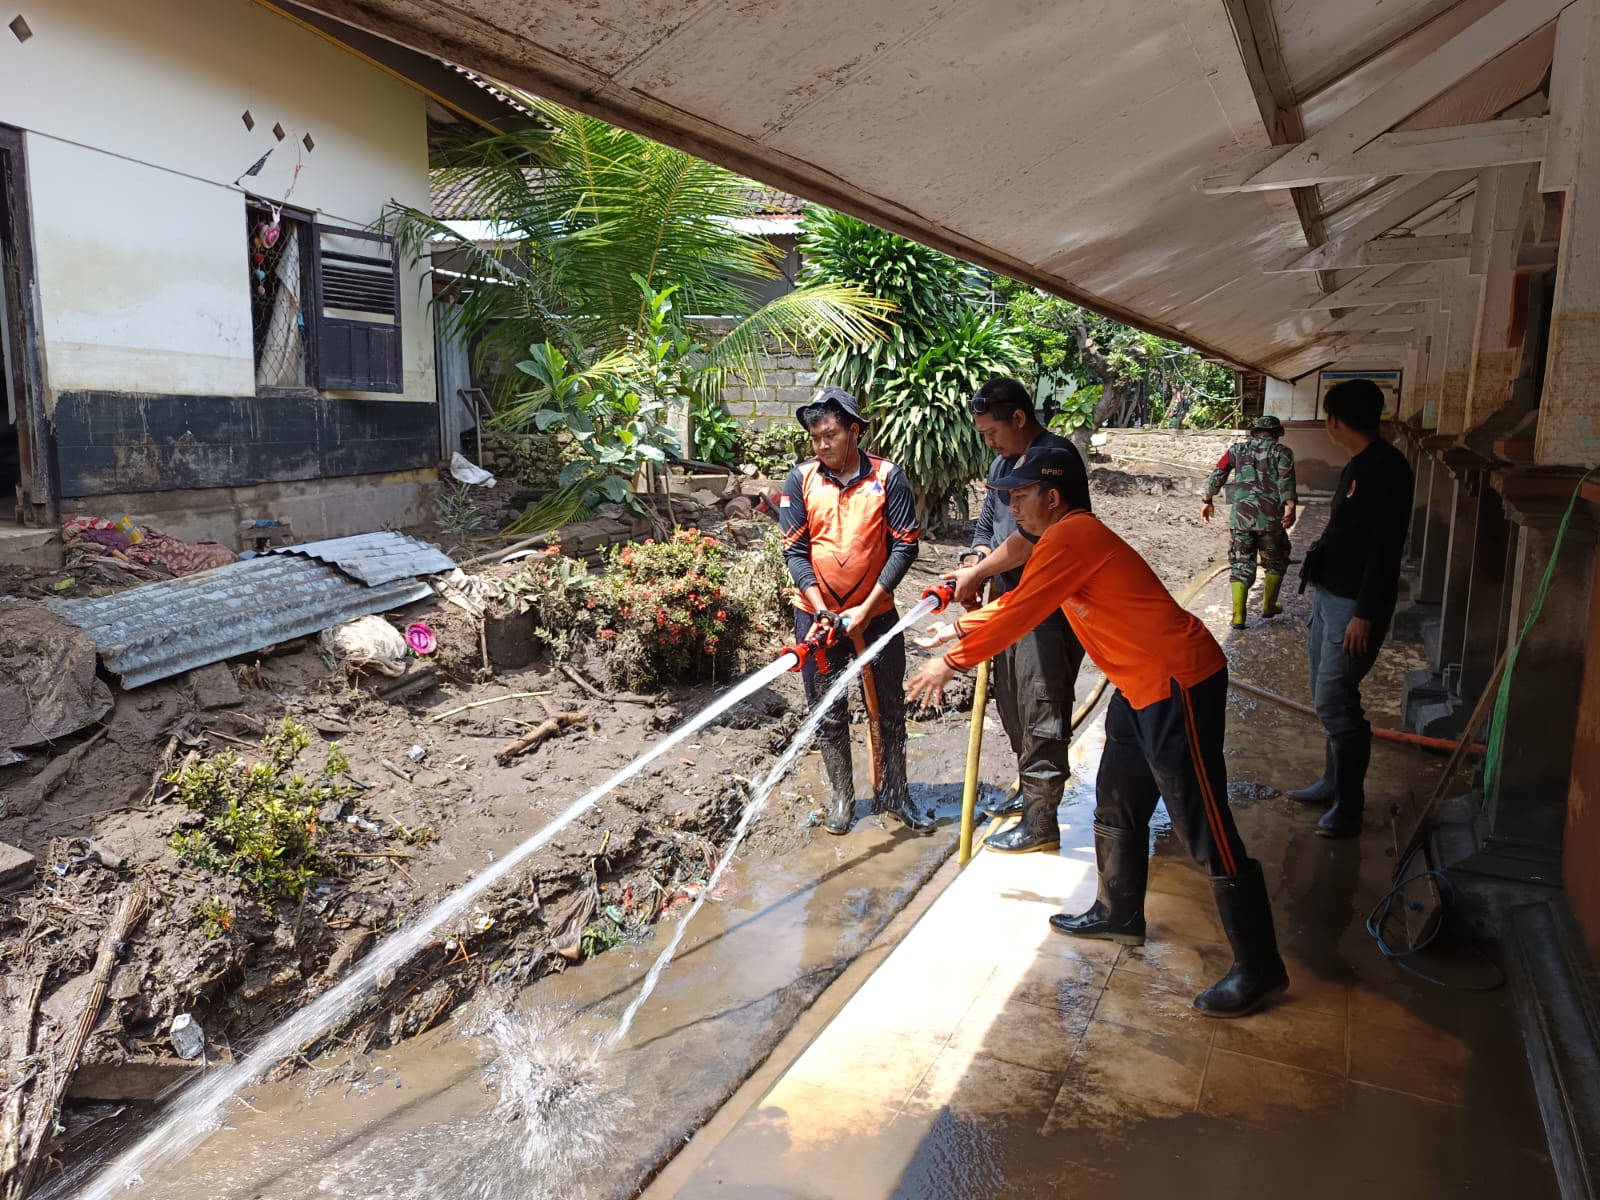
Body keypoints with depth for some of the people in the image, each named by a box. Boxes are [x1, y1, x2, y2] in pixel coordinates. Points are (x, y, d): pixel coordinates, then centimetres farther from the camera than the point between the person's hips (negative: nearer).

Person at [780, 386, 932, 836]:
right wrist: (823, 611, -15)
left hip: (875, 612, -1)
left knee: (889, 709, 10)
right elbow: (794, 551, -6)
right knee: (828, 714, 10)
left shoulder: (887, 477, -9)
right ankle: (842, 797, 26)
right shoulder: (800, 480, -5)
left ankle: (894, 794, 27)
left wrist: (866, 608, -14)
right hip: (817, 614, 1)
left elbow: (905, 546, -10)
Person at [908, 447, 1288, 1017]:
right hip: (1140, 685, 11)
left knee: (1204, 828, -5)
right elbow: (1018, 602, 23)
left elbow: (1019, 614, -19)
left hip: (1178, 682, -11)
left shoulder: (1072, 536, -19)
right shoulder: (1069, 538, 13)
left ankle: (1259, 967, 5)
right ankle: (1118, 913, 38)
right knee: (1117, 804, 21)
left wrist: (951, 662, -11)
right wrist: (959, 627, 23)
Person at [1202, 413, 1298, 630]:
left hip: (1240, 517, 2)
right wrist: (1290, 508, -21)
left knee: (1241, 565, 9)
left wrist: (1207, 501, 18)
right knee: (1275, 563, 21)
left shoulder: (1238, 449, 11)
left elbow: (1216, 476, 8)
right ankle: (1269, 607, 30)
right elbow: (1286, 481, -12)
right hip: (1270, 518, -2)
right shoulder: (1282, 452, 3)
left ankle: (1238, 616, -1)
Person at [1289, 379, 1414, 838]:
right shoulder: (1357, 466, 12)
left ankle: (1349, 804, 1)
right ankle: (1334, 781, 30)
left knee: (1334, 701, -8)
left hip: (1354, 604, -10)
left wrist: (1364, 613, -22)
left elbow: (1385, 546, -21)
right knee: (1328, 697, 17)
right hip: (1329, 595, 10)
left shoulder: (1387, 468, -17)